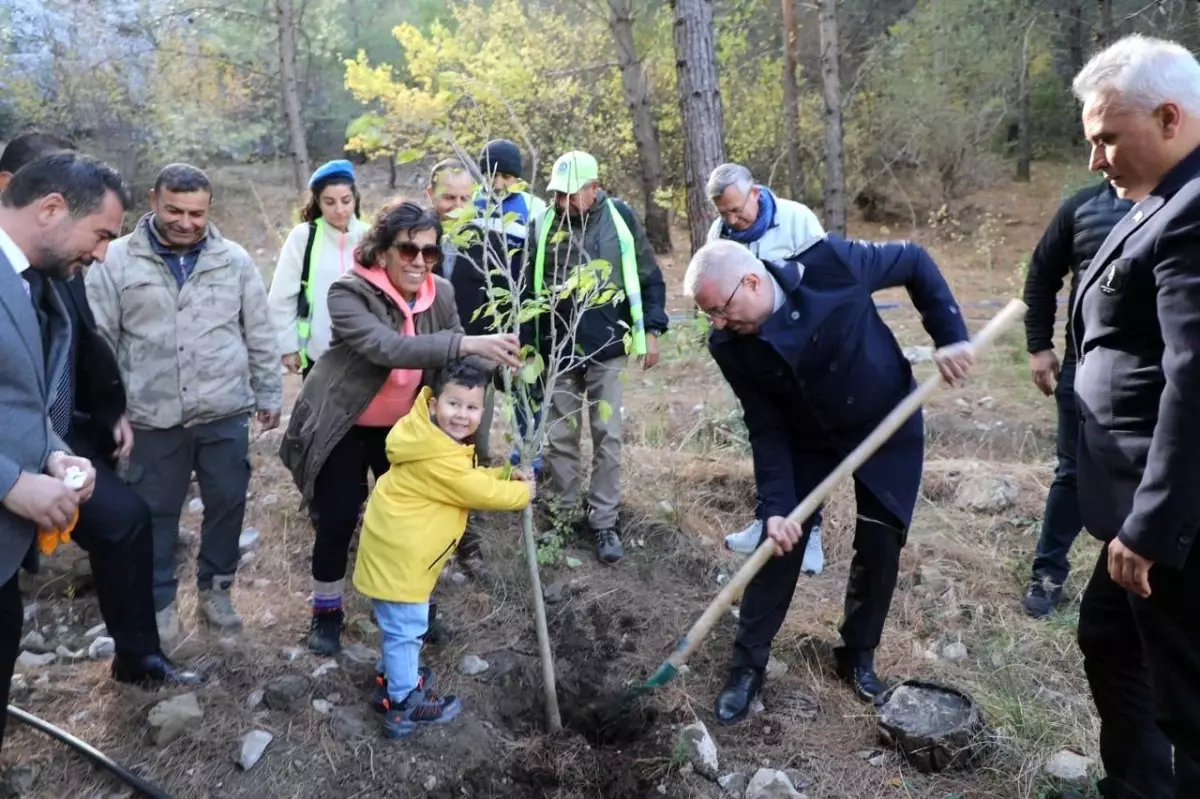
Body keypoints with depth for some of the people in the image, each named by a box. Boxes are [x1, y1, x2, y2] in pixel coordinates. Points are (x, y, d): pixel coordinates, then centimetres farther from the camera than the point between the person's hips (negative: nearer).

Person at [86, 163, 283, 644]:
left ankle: (216, 588, 32)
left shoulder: (234, 260, 1)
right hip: (153, 418, -1)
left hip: (225, 413, 1)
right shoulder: (117, 261, -3)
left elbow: (260, 335, 7)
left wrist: (269, 394, 8)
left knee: (227, 504, 12)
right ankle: (159, 601, 29)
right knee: (157, 513, 11)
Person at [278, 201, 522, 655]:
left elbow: (452, 360, -5)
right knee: (337, 518, 0)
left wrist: (495, 359, -27)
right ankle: (326, 612, 23)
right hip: (342, 425, -4)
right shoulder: (348, 293, -26)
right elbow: (387, 347, -42)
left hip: (403, 425, 4)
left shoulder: (440, 295, -9)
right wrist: (469, 343, -52)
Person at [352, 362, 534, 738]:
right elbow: (479, 492, -19)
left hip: (397, 548, 11)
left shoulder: (437, 440, 6)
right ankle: (405, 705, 16)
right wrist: (523, 493, -4)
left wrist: (504, 475, 4)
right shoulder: (438, 458, -27)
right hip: (398, 555, -11)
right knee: (406, 627, 3)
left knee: (400, 625, 25)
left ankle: (394, 678, 43)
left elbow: (470, 479, 17)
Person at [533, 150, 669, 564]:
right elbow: (529, 283, 5)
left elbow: (650, 277, 2)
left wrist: (651, 330, -2)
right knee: (561, 437, 10)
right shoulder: (545, 224, -2)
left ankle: (604, 521, 16)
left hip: (607, 348, -1)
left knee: (606, 436, 5)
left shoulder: (620, 217, -5)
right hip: (558, 349, 2)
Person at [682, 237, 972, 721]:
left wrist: (950, 335, -19)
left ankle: (859, 654, 28)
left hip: (888, 426, -1)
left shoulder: (832, 264, -30)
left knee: (880, 546, 5)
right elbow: (766, 428, -14)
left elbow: (914, 261, -13)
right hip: (807, 439, 1)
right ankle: (747, 664, 14)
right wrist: (776, 505, -20)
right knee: (779, 542, -3)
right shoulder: (730, 346, -21)